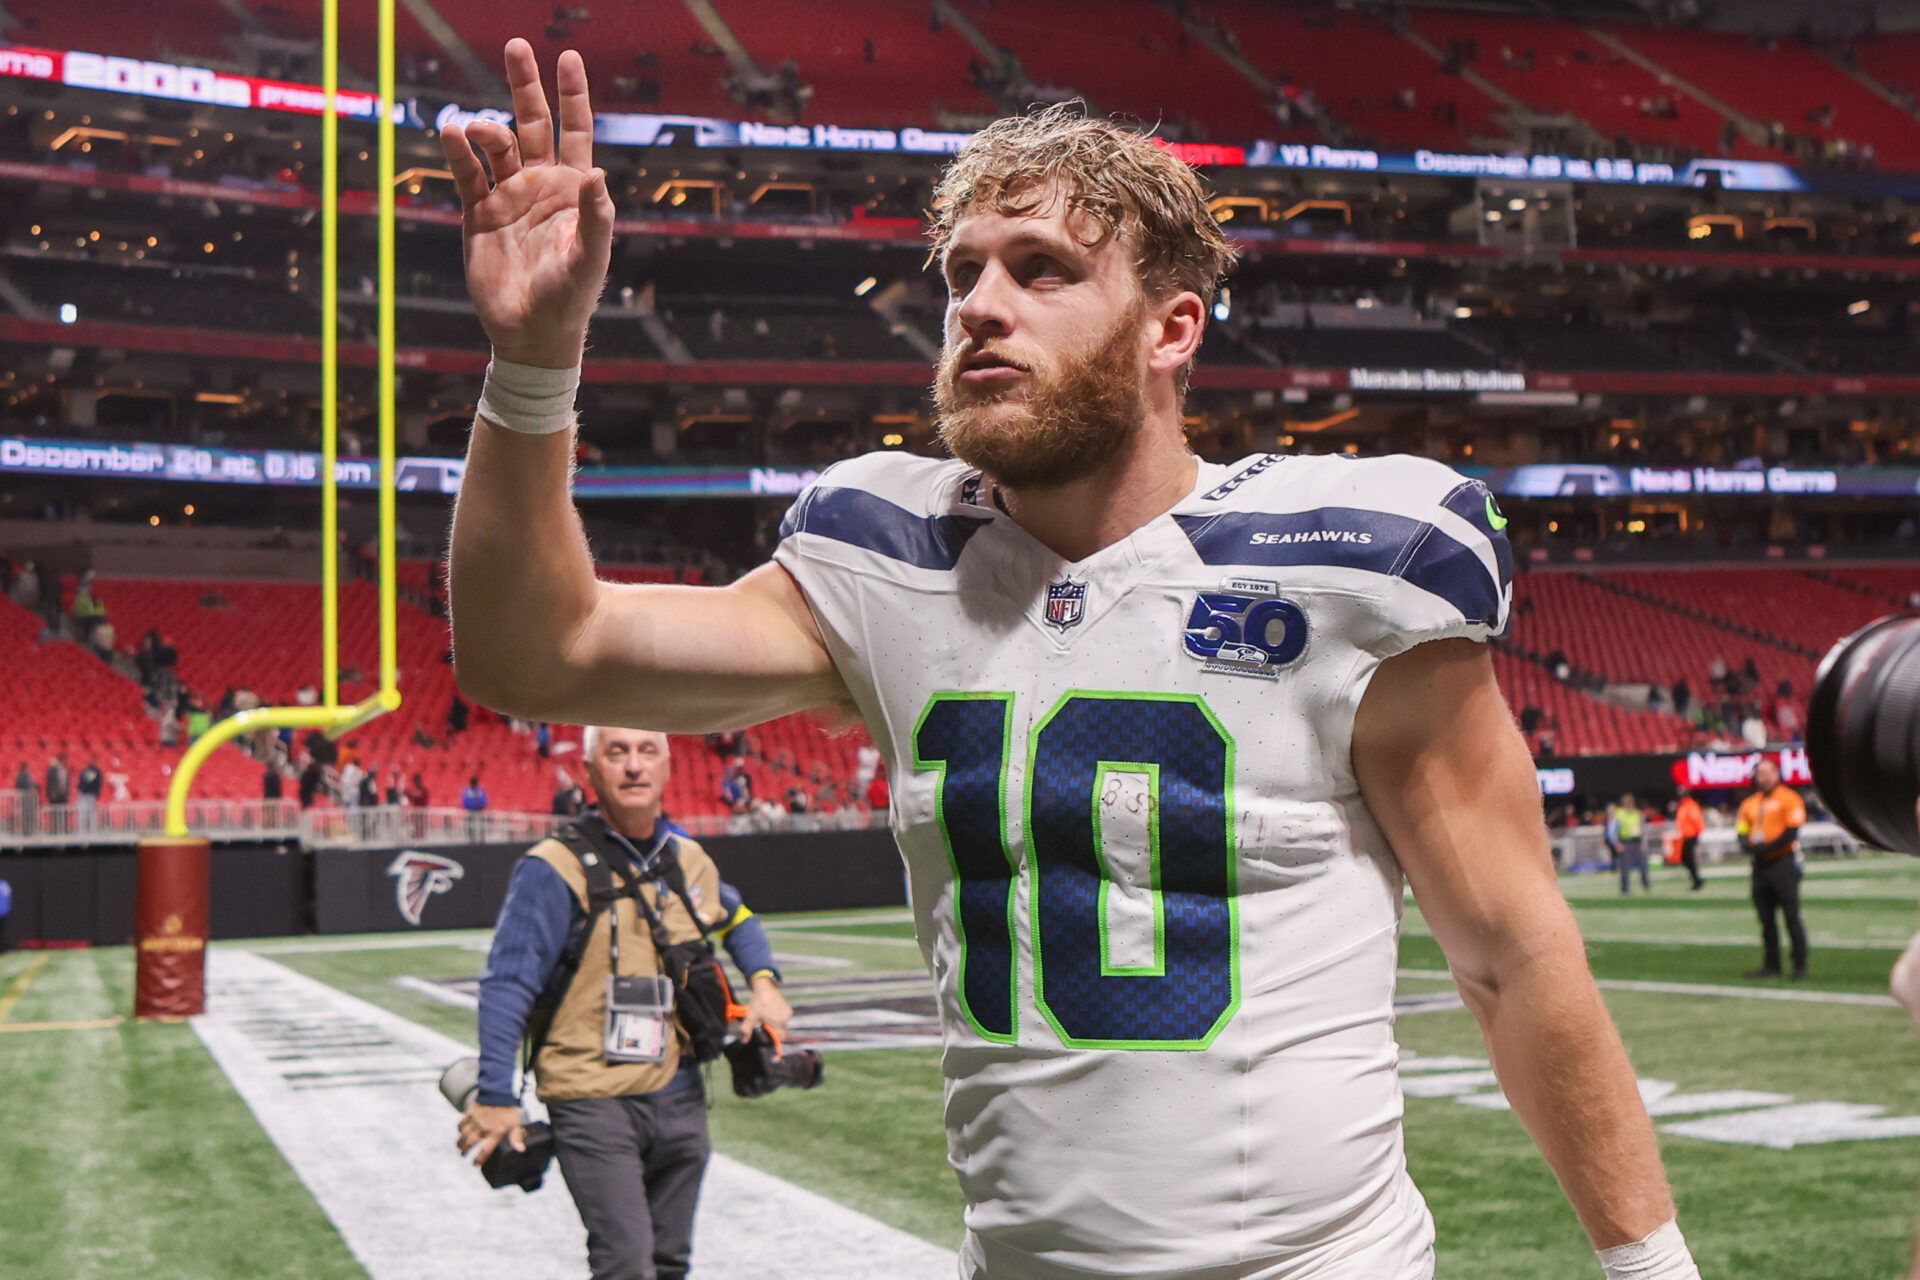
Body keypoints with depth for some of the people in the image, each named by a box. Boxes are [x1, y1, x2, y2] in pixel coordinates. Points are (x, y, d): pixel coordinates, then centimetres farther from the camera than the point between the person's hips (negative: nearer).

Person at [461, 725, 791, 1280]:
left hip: (681, 1099, 6)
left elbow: (736, 919, 31)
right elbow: (506, 985, -12)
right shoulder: (556, 869, -10)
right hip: (593, 1103, -6)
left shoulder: (690, 860, 9)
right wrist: (495, 1097, -19)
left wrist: (764, 982, 13)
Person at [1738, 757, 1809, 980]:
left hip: (1783, 862, -6)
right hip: (1760, 865, 7)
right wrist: (1748, 846, -9)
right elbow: (1742, 832, 13)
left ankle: (1800, 965, -2)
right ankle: (1771, 965, 14)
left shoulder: (1789, 799, -5)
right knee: (1766, 918, 9)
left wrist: (1766, 846, -18)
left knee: (1791, 915, -5)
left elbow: (1792, 831, -13)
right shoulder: (1749, 803, 15)